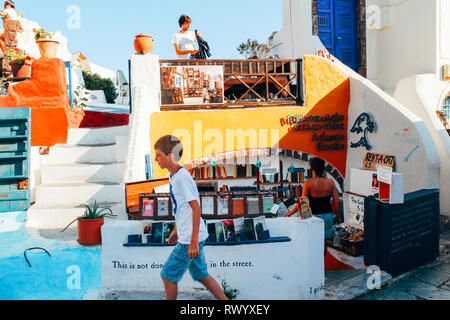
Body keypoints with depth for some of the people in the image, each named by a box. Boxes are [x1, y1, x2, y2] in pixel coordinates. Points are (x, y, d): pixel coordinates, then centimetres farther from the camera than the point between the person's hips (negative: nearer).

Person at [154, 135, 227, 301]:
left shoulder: (182, 177, -19)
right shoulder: (175, 175, 11)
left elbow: (196, 207, -21)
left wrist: (193, 242, -21)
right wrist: (176, 229, 27)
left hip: (190, 238, -9)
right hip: (188, 236, 9)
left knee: (168, 275, 4)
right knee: (201, 275, 18)